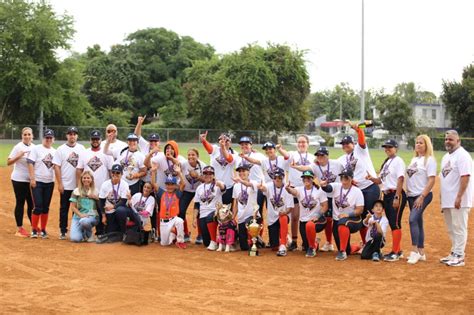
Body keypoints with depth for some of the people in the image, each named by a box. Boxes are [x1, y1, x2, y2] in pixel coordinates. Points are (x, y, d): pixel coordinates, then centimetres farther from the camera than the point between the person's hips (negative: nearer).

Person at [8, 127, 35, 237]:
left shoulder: (34, 147, 7)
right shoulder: (18, 147, -8)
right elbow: (8, 162, -12)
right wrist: (18, 156, -26)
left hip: (31, 180, 5)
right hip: (19, 179, -5)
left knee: (32, 203, 11)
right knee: (20, 203, 0)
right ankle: (19, 229, 7)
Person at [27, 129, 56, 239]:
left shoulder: (55, 151, 12)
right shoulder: (36, 149, -2)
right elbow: (30, 163, -8)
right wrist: (32, 178, -16)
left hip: (50, 182, 4)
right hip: (37, 182, -4)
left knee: (46, 208, 8)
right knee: (38, 207, -8)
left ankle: (43, 230, 16)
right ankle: (34, 230, 2)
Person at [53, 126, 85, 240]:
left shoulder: (81, 148, 6)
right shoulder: (61, 149, -1)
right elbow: (57, 167, -3)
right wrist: (59, 184, -9)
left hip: (79, 185, 2)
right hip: (65, 185, -2)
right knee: (64, 208, 4)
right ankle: (63, 231, 10)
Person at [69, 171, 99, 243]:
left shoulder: (95, 192, 8)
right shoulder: (76, 191, 6)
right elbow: (73, 206, 1)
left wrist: (97, 198, -10)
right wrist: (81, 215, -14)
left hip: (92, 216, -1)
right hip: (78, 216, 1)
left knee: (84, 221, -39)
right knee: (74, 238, -22)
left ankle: (89, 234, -5)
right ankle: (82, 232, 15)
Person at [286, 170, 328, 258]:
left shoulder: (319, 191, -4)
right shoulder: (300, 190, -1)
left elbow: (325, 206, -5)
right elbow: (294, 191, -25)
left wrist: (317, 216, -20)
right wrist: (288, 189, -48)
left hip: (318, 220, -3)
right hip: (303, 221, 3)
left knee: (309, 225, -39)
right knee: (306, 247, 2)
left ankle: (312, 248, -15)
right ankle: (314, 243, 40)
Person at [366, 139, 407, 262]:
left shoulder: (398, 161, -8)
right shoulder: (386, 163, 18)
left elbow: (400, 180, -16)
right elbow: (380, 180, 19)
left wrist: (396, 197, -22)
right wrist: (371, 178, -3)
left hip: (396, 194, -9)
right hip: (386, 195, 9)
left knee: (395, 223, -9)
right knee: (392, 224, 11)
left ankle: (395, 253, -7)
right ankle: (398, 251, 19)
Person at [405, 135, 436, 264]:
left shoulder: (429, 160, -8)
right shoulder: (414, 159, 16)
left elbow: (431, 180, -14)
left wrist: (422, 197, -20)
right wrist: (407, 194, 13)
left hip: (423, 195, -8)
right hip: (411, 195, 8)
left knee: (413, 219, -22)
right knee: (417, 222, 11)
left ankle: (414, 251, -20)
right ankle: (421, 253, 17)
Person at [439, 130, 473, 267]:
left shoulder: (462, 155, -12)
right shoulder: (446, 157, 17)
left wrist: (459, 197, -24)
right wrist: (443, 199, 19)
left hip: (459, 201, -9)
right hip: (448, 200, 9)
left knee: (459, 228, -5)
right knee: (451, 229, 15)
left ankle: (459, 256, -1)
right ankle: (454, 253, 25)